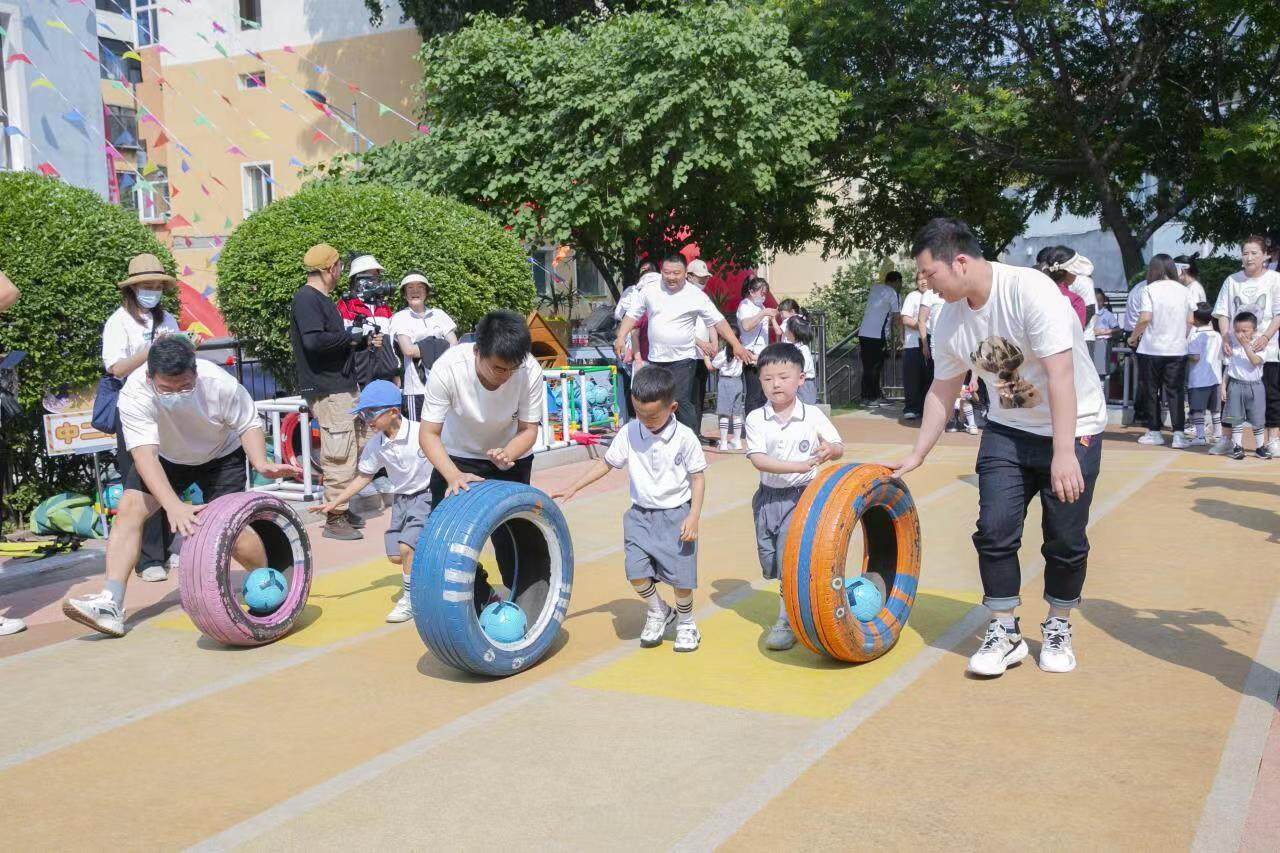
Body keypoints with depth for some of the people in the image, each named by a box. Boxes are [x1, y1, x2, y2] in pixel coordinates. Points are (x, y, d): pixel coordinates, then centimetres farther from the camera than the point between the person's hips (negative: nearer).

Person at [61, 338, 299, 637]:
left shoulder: (219, 384, -34)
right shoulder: (135, 393, -35)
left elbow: (249, 424, -17)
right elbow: (145, 454, -44)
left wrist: (261, 463, -35)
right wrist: (174, 506, -57)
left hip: (221, 455, -2)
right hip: (165, 457, 2)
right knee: (129, 508, -17)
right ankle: (111, 605, -15)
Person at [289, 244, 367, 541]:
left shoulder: (322, 299, 18)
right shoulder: (307, 298, -13)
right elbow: (313, 340, -25)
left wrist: (362, 338, 6)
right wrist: (350, 337, -14)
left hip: (343, 386, 10)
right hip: (327, 391, -10)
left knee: (354, 448, 15)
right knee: (340, 455, -8)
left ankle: (342, 508, 25)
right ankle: (334, 518, -1)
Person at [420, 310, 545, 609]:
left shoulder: (530, 370, -30)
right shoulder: (448, 368, -32)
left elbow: (529, 428, -16)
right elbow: (429, 434, -25)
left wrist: (508, 454, -38)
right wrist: (454, 475, -40)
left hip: (511, 456, 0)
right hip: (458, 458, 1)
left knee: (510, 537, -8)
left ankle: (529, 612, 11)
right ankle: (478, 600, 17)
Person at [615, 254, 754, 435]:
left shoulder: (696, 296, -6)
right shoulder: (649, 291, 2)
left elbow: (718, 321, -4)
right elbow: (633, 315, 7)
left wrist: (736, 345, -12)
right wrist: (621, 338, -8)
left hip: (682, 359, -4)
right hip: (656, 359, 4)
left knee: (681, 401, -15)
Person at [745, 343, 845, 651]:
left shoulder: (813, 415, -5)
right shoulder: (756, 419, -5)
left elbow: (839, 447, 0)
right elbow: (758, 459, -15)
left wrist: (829, 449, -25)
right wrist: (797, 466, -27)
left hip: (802, 496, -3)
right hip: (769, 496, 3)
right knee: (770, 559, 13)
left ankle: (785, 621, -2)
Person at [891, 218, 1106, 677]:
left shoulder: (1029, 290, -26)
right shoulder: (951, 321, -6)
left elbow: (1059, 374, -29)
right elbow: (942, 390, 7)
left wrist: (1063, 453, -33)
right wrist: (917, 455, 8)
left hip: (1072, 429, -5)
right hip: (1007, 429, 5)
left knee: (1065, 539, 0)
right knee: (995, 530, -5)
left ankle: (1058, 628, 22)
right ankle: (1005, 633, 9)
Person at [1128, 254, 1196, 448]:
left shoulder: (1150, 290, -8)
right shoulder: (1183, 290, 4)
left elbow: (1145, 318, -16)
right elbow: (1190, 321, 5)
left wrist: (1133, 337, -2)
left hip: (1152, 349, -3)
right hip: (1177, 350, 3)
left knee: (1152, 392, 10)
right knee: (1175, 392, 4)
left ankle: (1154, 432, 16)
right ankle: (1178, 434, -5)